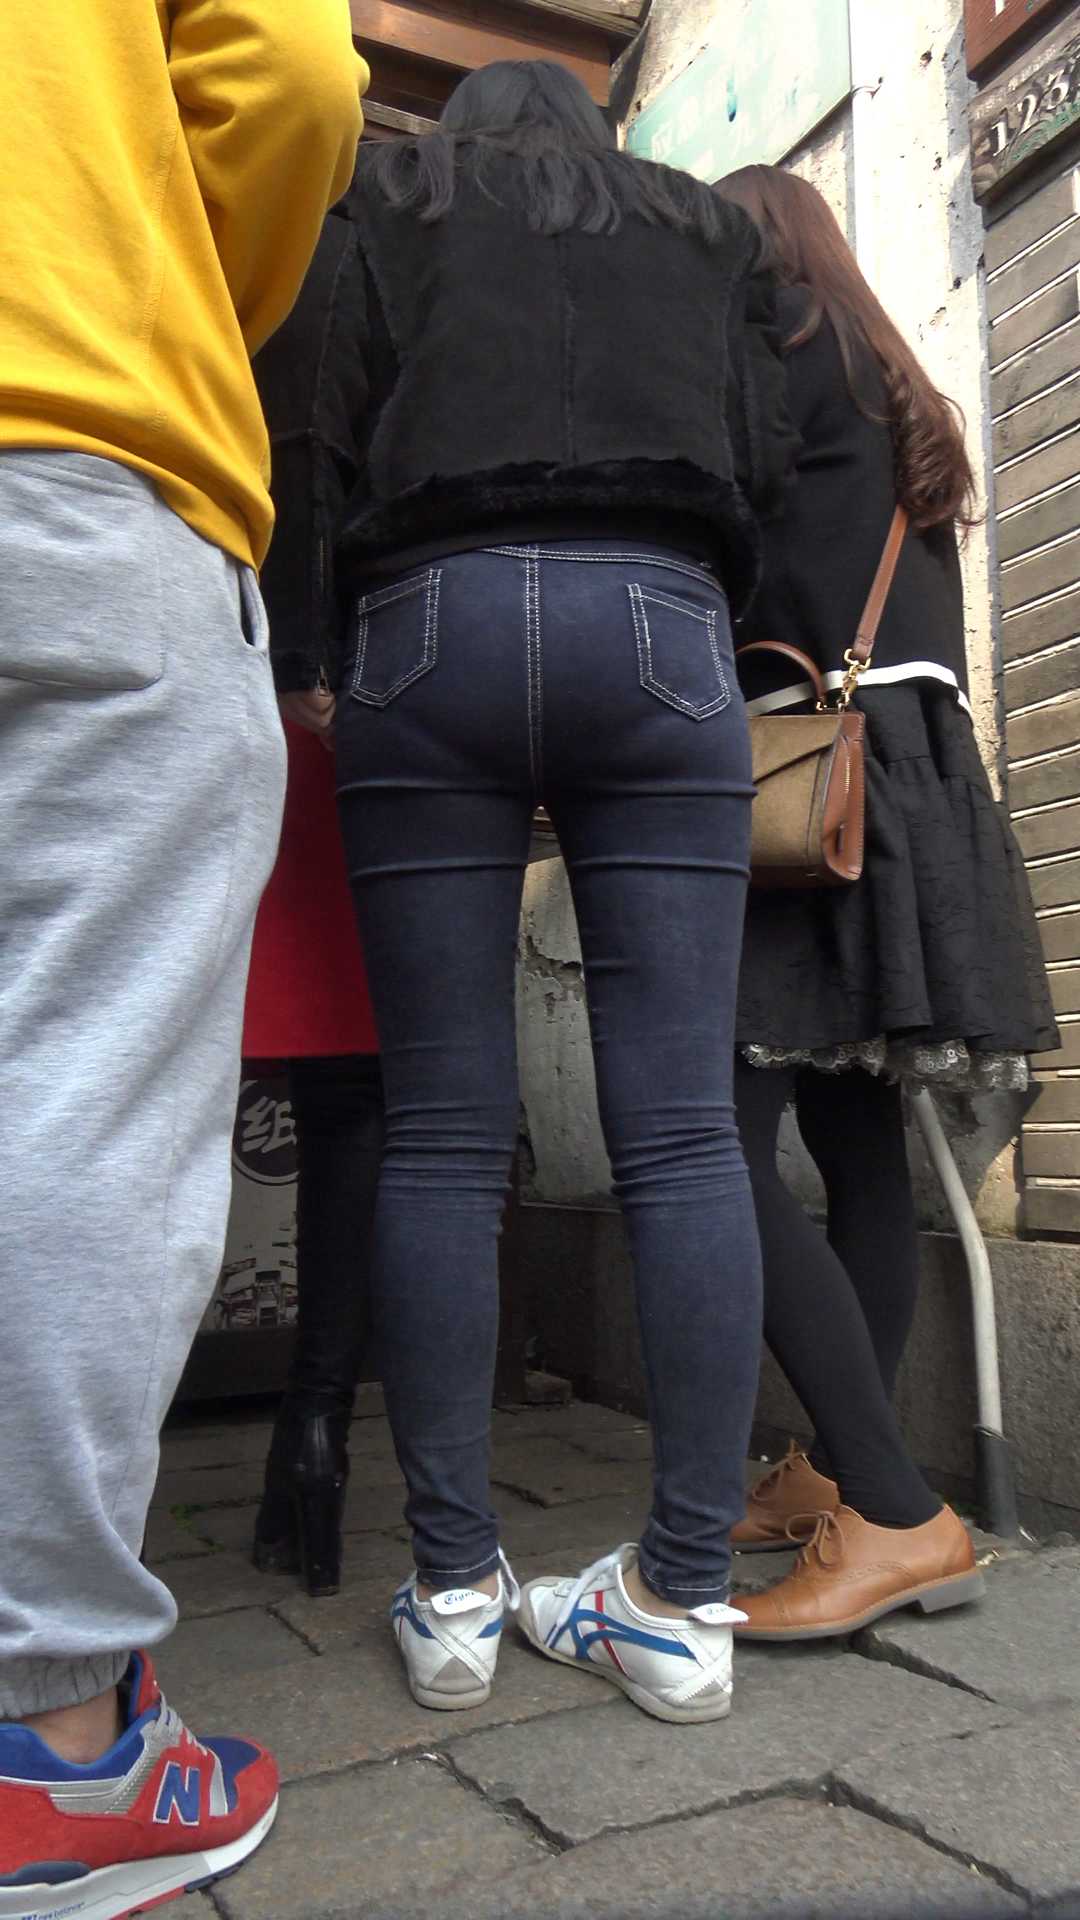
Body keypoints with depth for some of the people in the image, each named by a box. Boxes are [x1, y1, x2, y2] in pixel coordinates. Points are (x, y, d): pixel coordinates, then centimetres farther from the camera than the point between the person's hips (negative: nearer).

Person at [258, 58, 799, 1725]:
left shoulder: (386, 205, 24)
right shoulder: (700, 227, 29)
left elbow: (322, 442, 8)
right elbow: (765, 456, 16)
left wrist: (321, 665, 8)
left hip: (432, 619, 0)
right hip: (660, 621, 1)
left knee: (444, 1134, -3)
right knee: (681, 1129, -5)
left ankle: (454, 1592, -1)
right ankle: (687, 1601, -3)